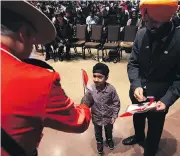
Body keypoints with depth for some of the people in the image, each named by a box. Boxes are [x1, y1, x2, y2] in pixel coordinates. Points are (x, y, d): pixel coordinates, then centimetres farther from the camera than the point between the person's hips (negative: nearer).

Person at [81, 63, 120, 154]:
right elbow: (86, 103, -14)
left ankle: (109, 139, 62)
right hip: (96, 117, 0)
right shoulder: (91, 89, -26)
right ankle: (99, 142, 58)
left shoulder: (111, 89, -25)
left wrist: (114, 115, -10)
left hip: (108, 117, 0)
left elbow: (116, 103, -12)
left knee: (109, 130, 30)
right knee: (98, 132, 27)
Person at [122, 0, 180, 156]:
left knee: (155, 128, 20)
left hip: (159, 97, -3)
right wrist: (136, 85, -21)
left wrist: (167, 99, -26)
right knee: (137, 118, 29)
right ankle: (138, 137, 62)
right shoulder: (141, 34, -13)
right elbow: (133, 63, -6)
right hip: (138, 93, 4)